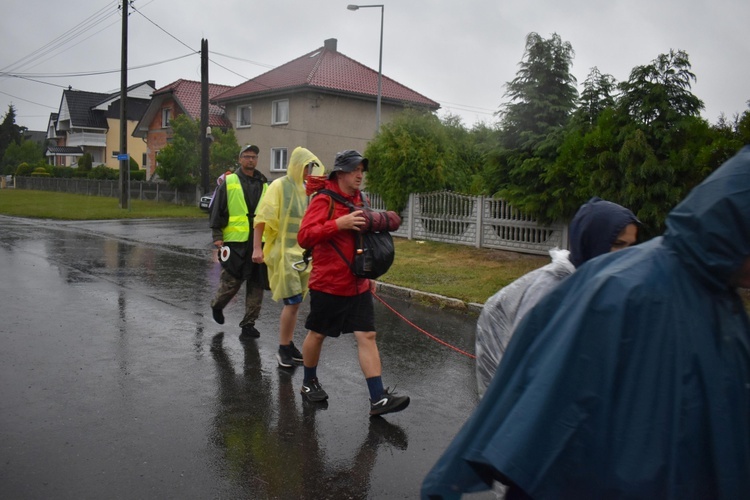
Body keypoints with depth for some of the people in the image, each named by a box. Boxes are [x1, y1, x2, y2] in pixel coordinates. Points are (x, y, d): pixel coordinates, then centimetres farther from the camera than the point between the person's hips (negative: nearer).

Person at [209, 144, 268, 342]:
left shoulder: (263, 185, 14)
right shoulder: (229, 182, 3)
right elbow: (217, 210, 1)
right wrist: (217, 235, -6)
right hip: (235, 241, -4)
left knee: (256, 284, 3)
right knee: (231, 280, -3)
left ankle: (249, 324, 12)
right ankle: (217, 305, 29)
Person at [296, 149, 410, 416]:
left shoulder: (359, 200, 11)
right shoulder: (324, 200, -12)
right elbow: (304, 236, -23)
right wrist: (339, 223, -31)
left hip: (358, 285, 6)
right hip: (327, 284, -6)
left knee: (367, 336, 0)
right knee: (317, 334, 11)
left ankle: (378, 398, 1)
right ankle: (309, 383, 34)